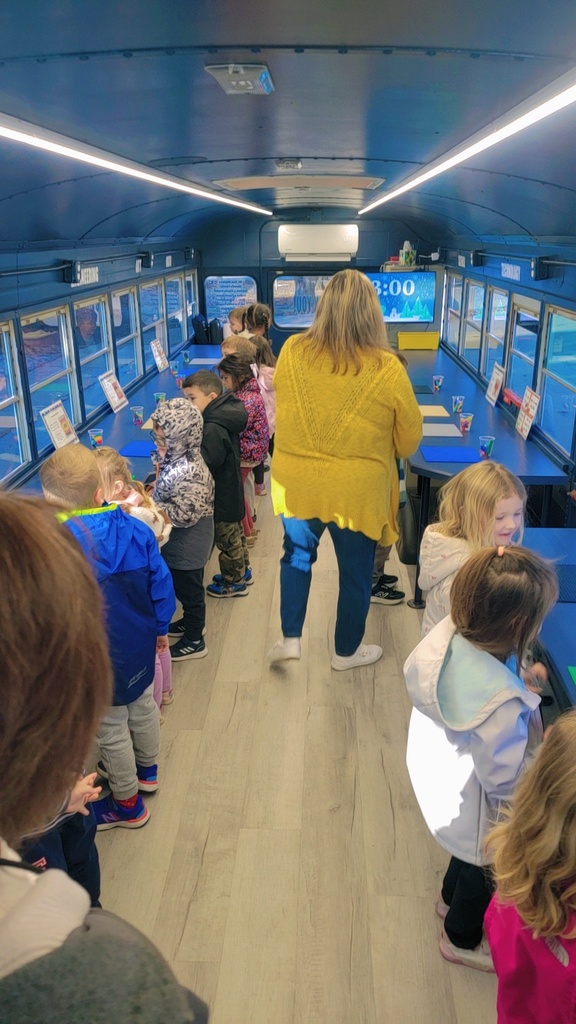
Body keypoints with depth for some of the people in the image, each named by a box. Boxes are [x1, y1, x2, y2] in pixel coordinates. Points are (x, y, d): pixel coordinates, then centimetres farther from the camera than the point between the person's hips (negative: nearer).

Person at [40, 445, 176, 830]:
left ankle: (128, 804, 38)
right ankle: (147, 770, 54)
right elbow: (161, 583, -3)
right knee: (142, 705, 28)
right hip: (140, 647, 6)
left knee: (111, 729, 16)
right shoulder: (136, 530, -15)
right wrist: (160, 626, 13)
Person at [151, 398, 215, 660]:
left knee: (188, 588, 10)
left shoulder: (189, 473, -33)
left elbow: (183, 515, -31)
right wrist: (151, 490, -2)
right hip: (180, 543, 9)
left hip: (187, 546, -9)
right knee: (185, 586, 27)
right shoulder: (179, 456, -4)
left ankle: (194, 641, 29)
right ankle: (193, 622, 49)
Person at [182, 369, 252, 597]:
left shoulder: (213, 429, -30)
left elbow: (206, 463, -30)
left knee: (227, 539, 8)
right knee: (235, 533, 24)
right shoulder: (224, 417, 1)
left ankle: (235, 582, 25)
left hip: (222, 497, -10)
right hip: (231, 492, 10)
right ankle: (242, 571, 42)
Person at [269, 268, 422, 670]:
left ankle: (290, 639, 30)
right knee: (355, 572, 18)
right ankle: (347, 651, 36)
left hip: (297, 482, 3)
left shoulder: (292, 351, -10)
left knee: (297, 553, 27)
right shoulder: (387, 369, -17)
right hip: (356, 490, -2)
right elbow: (410, 442, -5)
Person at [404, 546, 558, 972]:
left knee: (471, 854, 36)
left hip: (438, 778, 6)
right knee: (484, 872, 27)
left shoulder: (446, 636, -24)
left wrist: (520, 677, -4)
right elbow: (505, 779, -29)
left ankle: (452, 899, 65)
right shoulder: (501, 700, -43)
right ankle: (462, 939, 56)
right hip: (475, 809, -6)